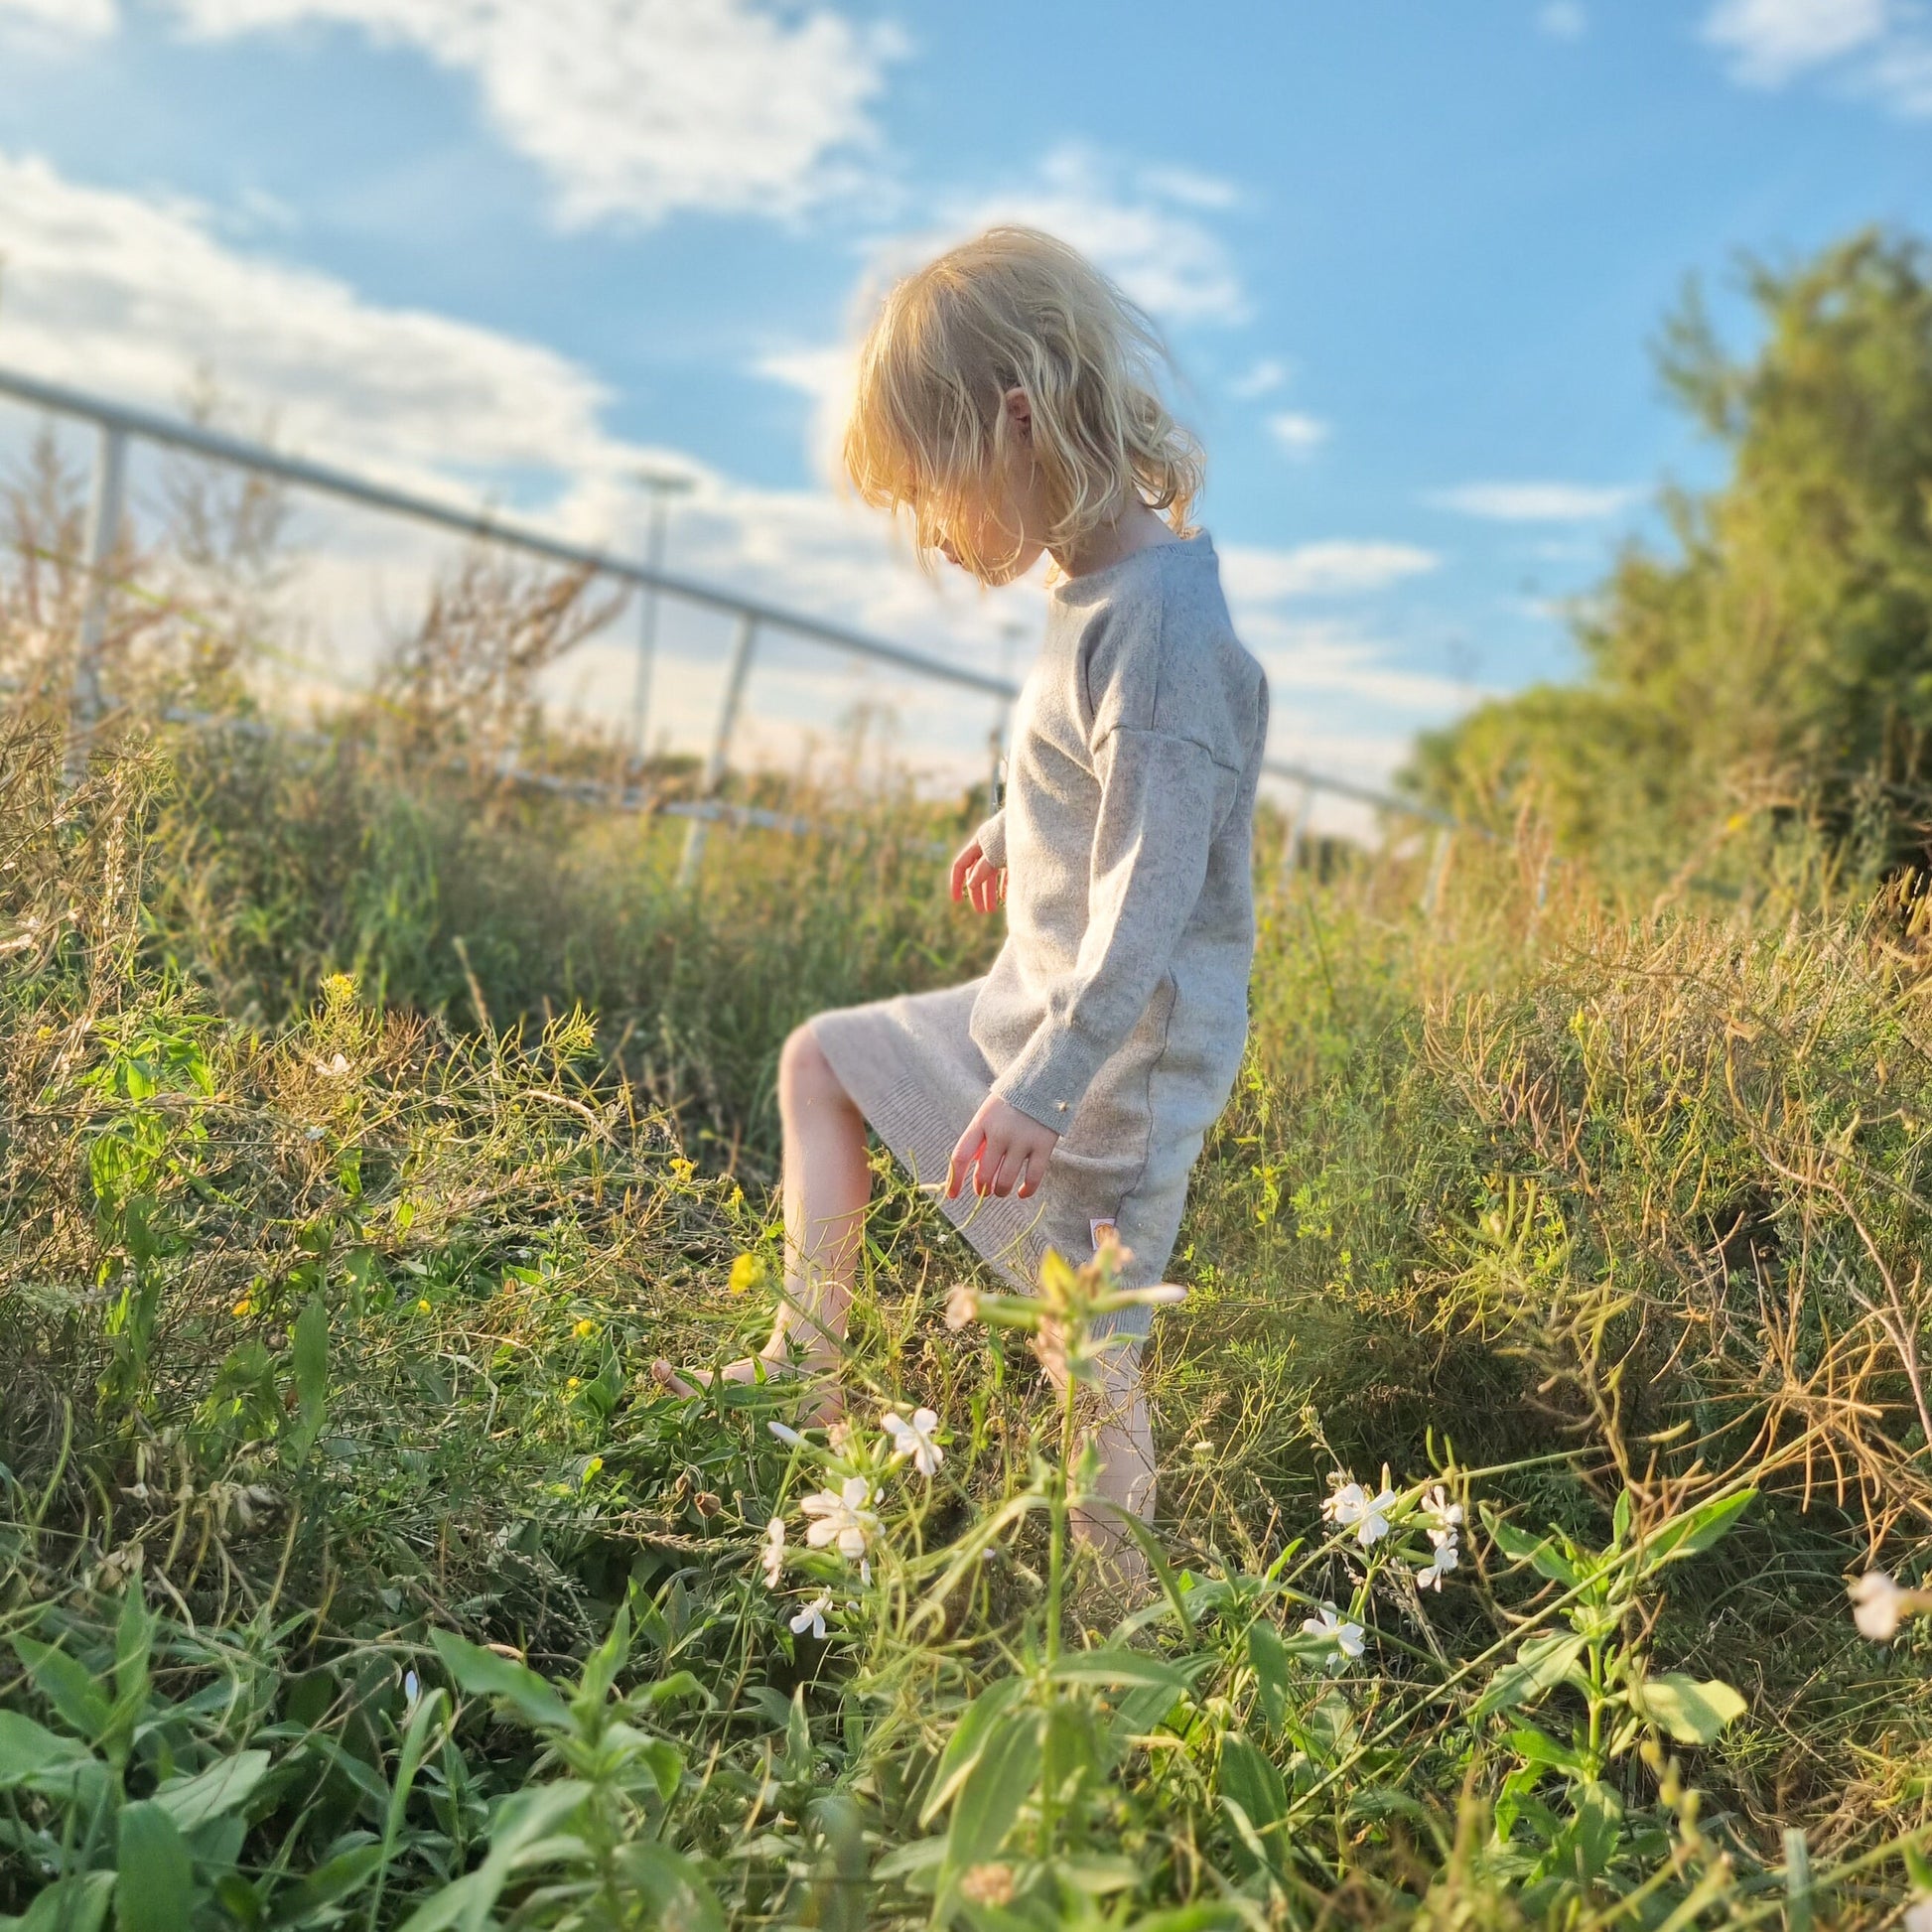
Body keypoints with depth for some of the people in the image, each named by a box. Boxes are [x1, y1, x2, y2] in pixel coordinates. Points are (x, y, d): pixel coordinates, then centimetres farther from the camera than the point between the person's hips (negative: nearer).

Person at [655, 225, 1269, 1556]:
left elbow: (1152, 888, -29)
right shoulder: (1098, 584, 2)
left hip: (1117, 1060, -10)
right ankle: (806, 1371, 29)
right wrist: (1014, 832, 36)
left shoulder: (1159, 620, -26)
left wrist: (1043, 1091, -31)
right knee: (823, 1061, 19)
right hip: (1033, 1009, 10)